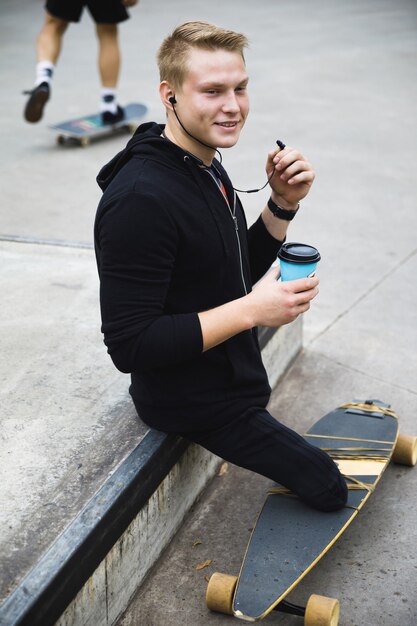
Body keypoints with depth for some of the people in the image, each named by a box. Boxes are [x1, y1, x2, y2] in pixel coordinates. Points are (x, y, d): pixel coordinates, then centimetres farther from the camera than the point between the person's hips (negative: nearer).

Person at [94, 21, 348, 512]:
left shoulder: (207, 168, 3)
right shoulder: (140, 199, -28)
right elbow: (129, 346, -28)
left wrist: (282, 204, -5)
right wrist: (251, 311, -30)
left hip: (233, 376, 9)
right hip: (195, 403, -9)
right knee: (329, 489, 2)